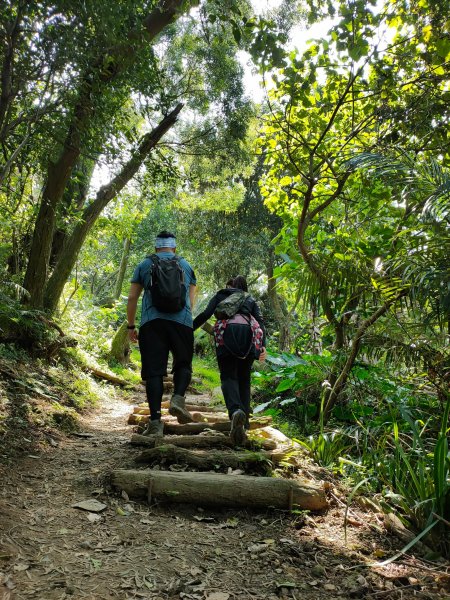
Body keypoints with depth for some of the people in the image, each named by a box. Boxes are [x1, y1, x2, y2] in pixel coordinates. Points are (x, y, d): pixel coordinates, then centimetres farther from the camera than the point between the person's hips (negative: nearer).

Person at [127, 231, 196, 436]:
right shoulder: (186, 266, 20)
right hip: (182, 322, 1)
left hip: (151, 322, 0)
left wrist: (131, 326, 19)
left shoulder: (144, 265, 17)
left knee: (153, 371, 0)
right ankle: (178, 398, -13)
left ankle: (155, 421, -7)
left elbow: (132, 298, 12)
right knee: (183, 365, 14)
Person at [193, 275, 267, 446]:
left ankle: (236, 411, -33)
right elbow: (260, 321, 13)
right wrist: (263, 345, 4)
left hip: (227, 333, -2)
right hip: (249, 333, 2)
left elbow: (206, 314, 8)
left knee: (228, 376, -5)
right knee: (244, 378, 14)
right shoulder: (250, 300, 30)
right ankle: (244, 421, 5)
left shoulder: (220, 295, 27)